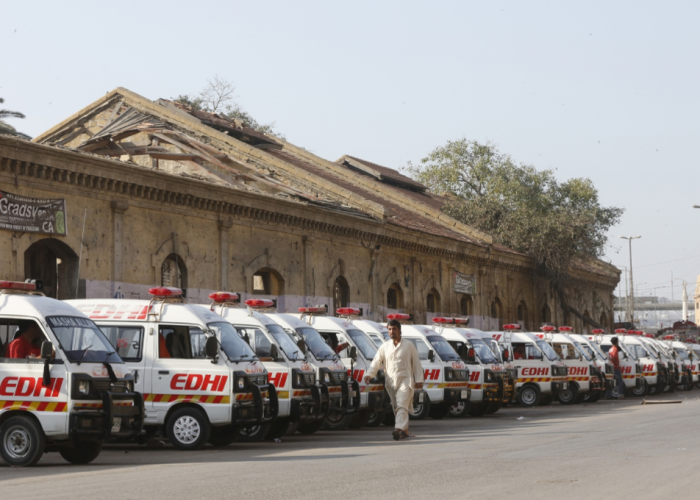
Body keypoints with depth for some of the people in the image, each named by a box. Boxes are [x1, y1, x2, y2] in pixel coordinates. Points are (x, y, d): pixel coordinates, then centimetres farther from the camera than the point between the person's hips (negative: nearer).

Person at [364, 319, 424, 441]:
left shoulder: (408, 346, 5)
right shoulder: (384, 347, 12)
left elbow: (416, 363, 6)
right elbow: (376, 362, 5)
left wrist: (419, 380, -1)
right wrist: (369, 374, -11)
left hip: (405, 380, -4)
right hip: (391, 382, 4)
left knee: (401, 405, -18)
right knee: (396, 407, 7)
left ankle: (399, 429, -31)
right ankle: (404, 431, 18)